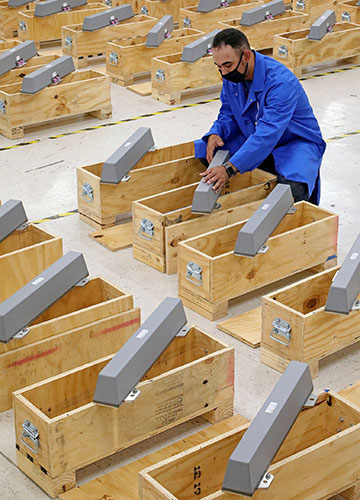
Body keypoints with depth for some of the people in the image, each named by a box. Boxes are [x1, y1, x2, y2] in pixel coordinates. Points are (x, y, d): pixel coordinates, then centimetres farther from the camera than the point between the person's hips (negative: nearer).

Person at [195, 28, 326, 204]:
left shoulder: (281, 81, -31)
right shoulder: (231, 76, -7)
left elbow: (267, 134, -40)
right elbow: (228, 114, 7)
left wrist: (229, 168, -50)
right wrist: (215, 134, -19)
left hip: (297, 142, -7)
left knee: (293, 188, -37)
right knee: (203, 151, -9)